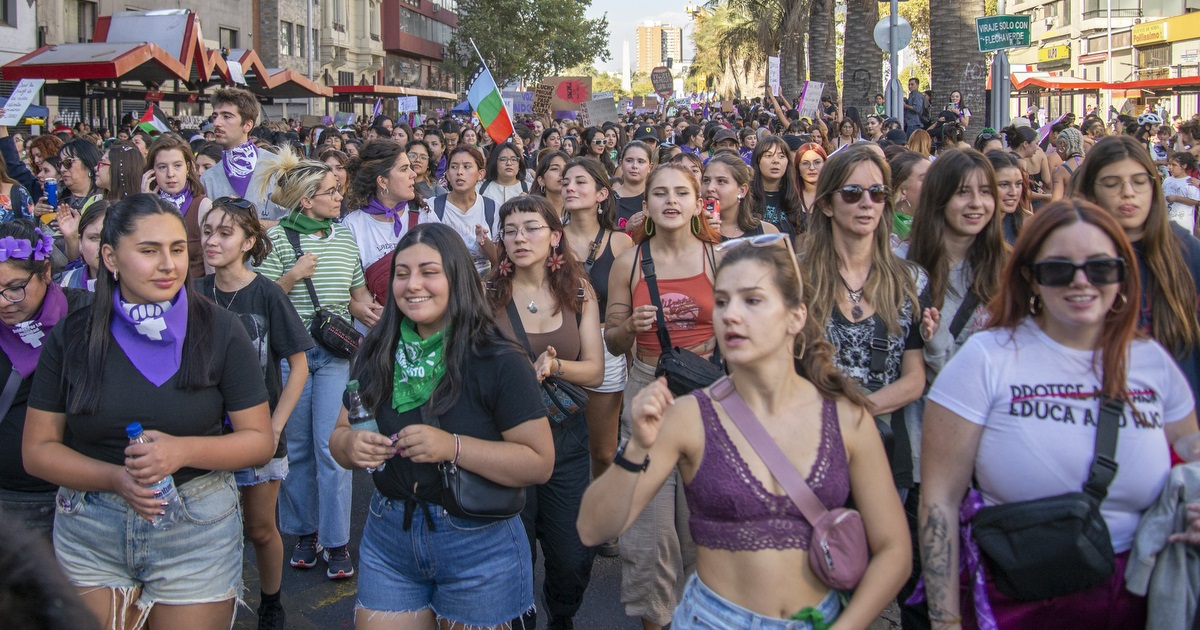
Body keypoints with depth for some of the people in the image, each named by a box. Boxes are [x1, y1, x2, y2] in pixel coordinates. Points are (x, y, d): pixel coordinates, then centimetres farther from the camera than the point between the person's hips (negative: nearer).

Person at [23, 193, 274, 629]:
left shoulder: (219, 331, -6)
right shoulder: (71, 337, -2)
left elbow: (260, 441, -5)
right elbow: (37, 450, 0)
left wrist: (184, 450, -22)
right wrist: (116, 479, -17)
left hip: (197, 533, -1)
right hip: (89, 537, 1)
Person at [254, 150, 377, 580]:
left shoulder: (344, 237, 11)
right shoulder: (277, 237, -2)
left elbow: (358, 293, 17)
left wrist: (365, 310, -4)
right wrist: (293, 276, -17)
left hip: (335, 350, 2)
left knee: (330, 444, -6)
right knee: (296, 445, 7)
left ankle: (336, 543, 1)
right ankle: (305, 533, 22)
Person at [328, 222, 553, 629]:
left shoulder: (499, 362, -12)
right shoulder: (376, 355, 3)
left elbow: (540, 463, -15)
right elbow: (339, 435, 10)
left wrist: (452, 447, -26)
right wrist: (351, 446, -14)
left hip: (478, 546, -4)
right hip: (387, 538, 4)